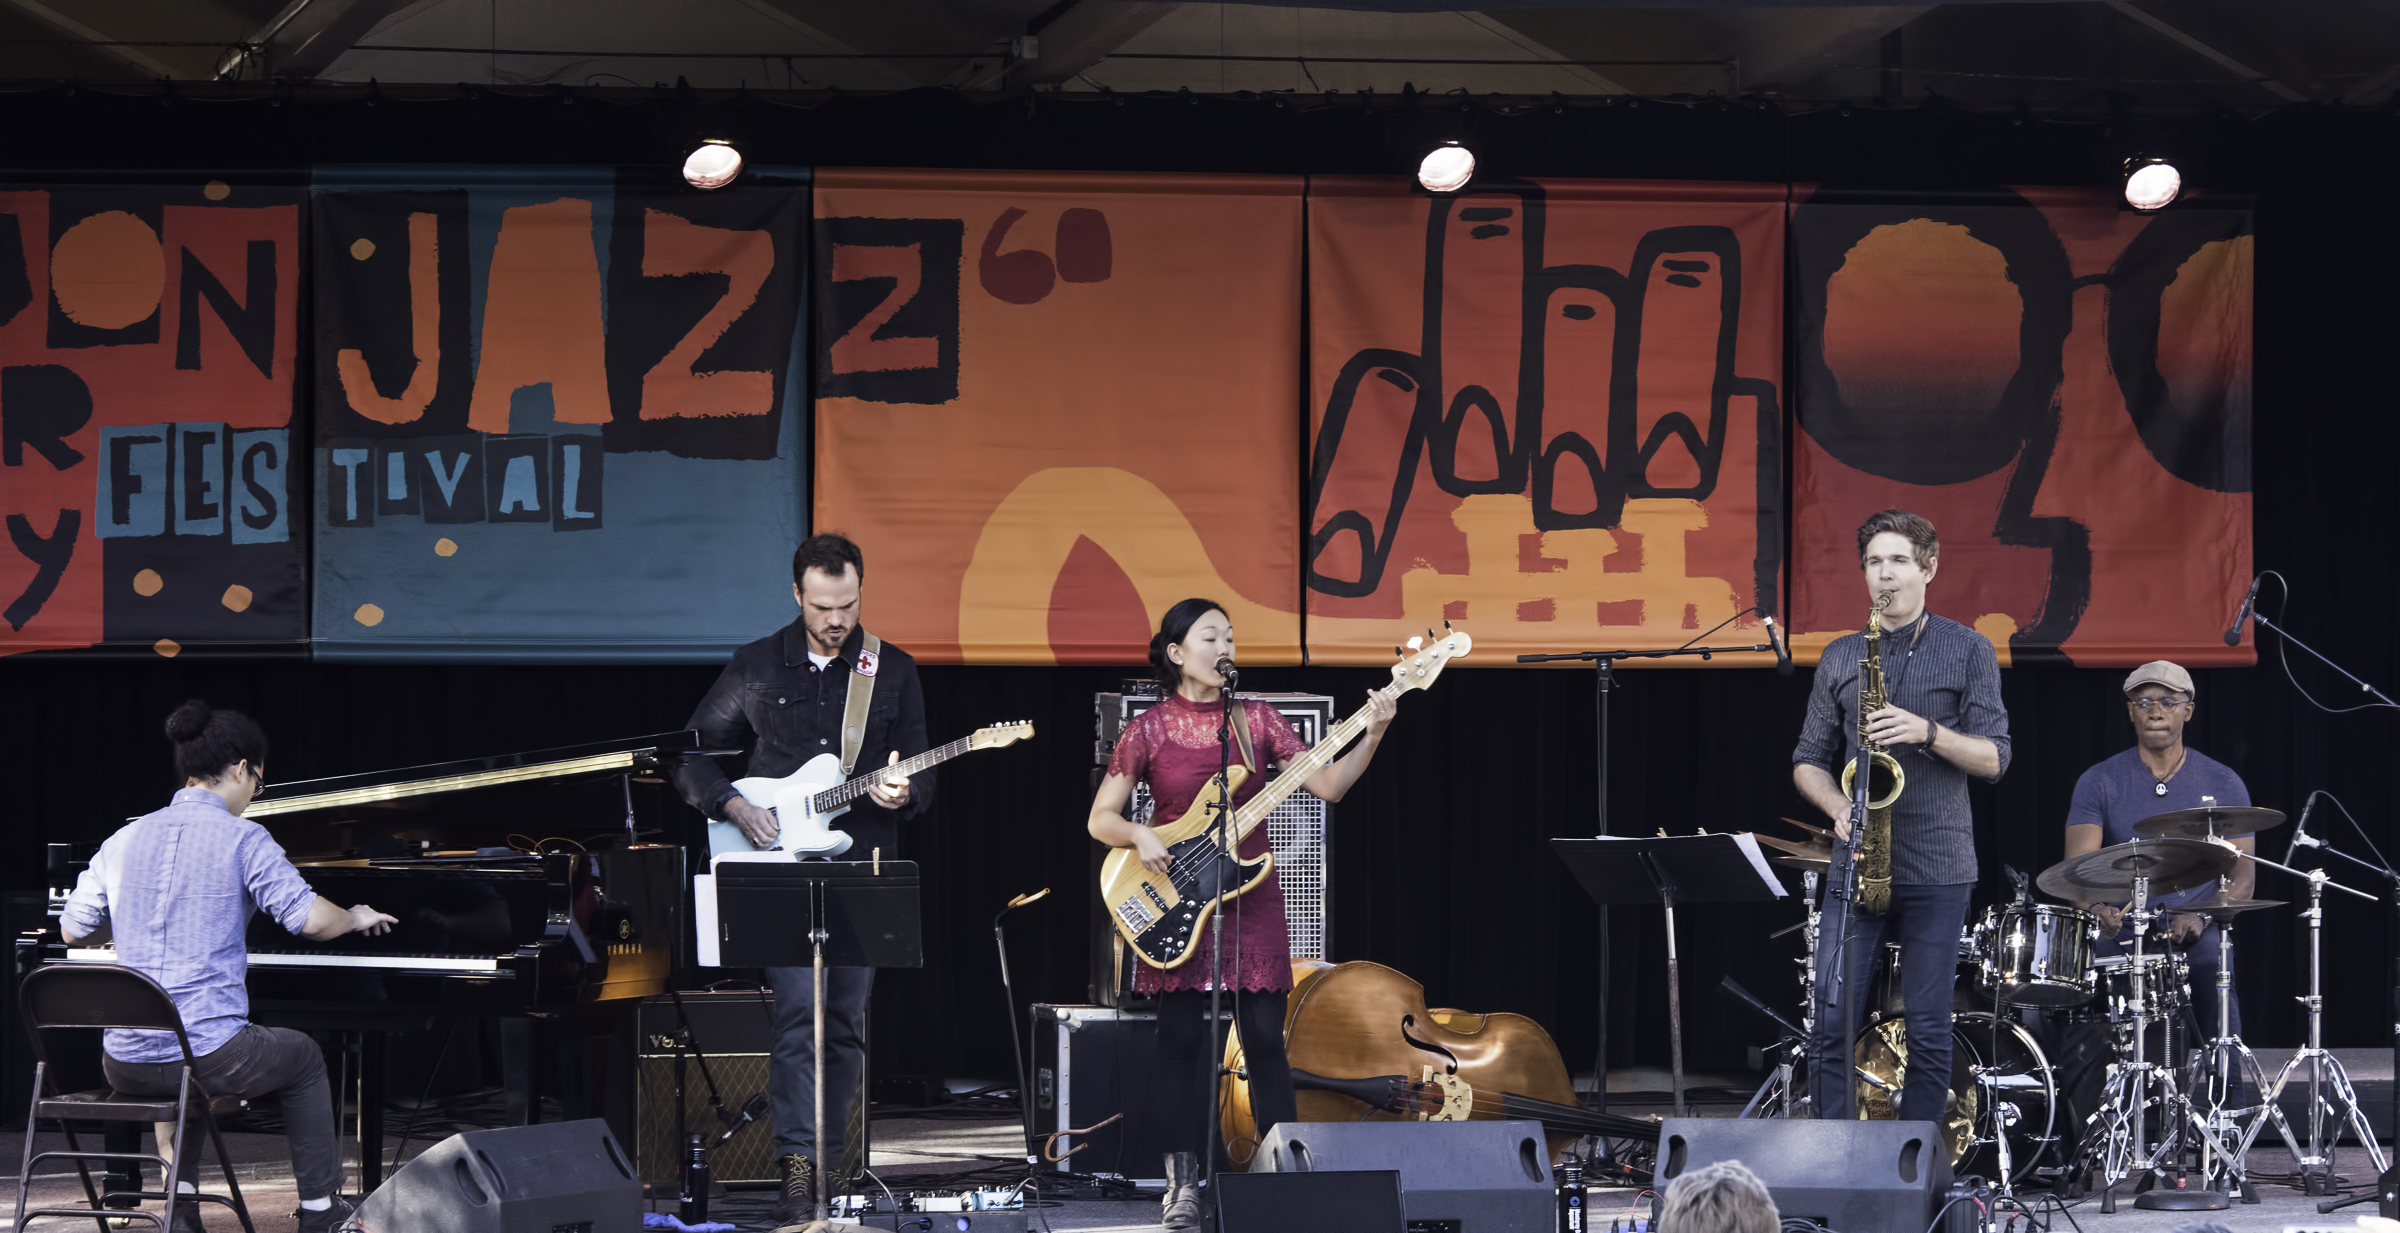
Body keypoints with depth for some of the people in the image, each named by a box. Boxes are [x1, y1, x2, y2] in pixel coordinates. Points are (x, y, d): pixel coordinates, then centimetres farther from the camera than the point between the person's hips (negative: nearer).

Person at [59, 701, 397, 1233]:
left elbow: (75, 931, 20)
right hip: (211, 1058, -5)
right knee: (303, 1056, 26)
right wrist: (356, 918, 10)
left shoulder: (125, 840, 9)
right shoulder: (243, 838, -6)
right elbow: (311, 919, -12)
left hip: (126, 1064, 5)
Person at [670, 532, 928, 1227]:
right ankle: (797, 1165, -21)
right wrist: (733, 806, -5)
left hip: (861, 873, 2)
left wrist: (902, 792, -17)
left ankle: (829, 1165, 14)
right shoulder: (757, 667, 6)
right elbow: (691, 755, 12)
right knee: (798, 1009, -16)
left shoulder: (893, 671, 7)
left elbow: (922, 777, 6)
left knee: (846, 1024, 5)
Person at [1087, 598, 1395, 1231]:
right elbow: (1100, 818, 2)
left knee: (1265, 1038, 0)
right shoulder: (1148, 729, 0)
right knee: (1181, 1040, 0)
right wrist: (1139, 836, -17)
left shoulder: (1257, 719, 5)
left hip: (1250, 895, 2)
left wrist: (1371, 737, -13)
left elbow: (1328, 785, 0)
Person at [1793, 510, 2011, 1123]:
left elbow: (1994, 758, -1)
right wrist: (1839, 809, -6)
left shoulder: (1967, 651, 4)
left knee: (1928, 1035, 0)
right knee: (1832, 1025, -4)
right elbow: (1808, 760, 14)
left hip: (1937, 867, -2)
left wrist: (1927, 731, -17)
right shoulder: (1840, 657, 12)